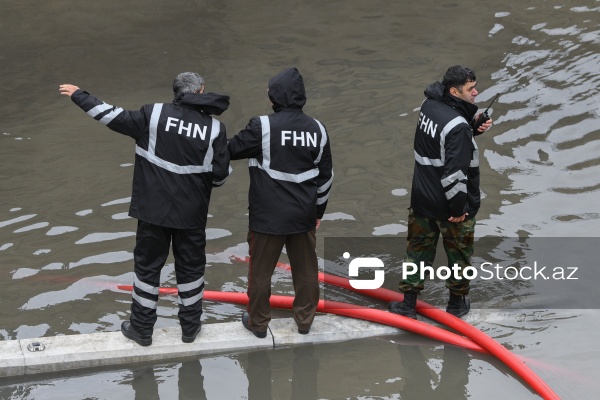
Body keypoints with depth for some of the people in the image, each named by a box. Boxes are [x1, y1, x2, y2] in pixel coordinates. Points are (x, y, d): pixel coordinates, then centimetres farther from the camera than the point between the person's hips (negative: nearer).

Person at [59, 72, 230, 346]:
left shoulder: (154, 115, -9)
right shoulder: (215, 128, -7)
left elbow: (114, 117, -4)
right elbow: (220, 175, -4)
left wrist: (79, 96, 7)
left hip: (154, 209, 0)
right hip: (192, 213, 0)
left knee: (147, 266, 12)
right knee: (191, 268, 15)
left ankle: (141, 328, 19)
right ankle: (190, 326, 26)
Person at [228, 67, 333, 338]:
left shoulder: (262, 127, -16)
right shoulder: (317, 129, -1)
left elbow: (232, 149, -3)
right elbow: (325, 176, 7)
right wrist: (319, 210, 18)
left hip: (268, 215, -4)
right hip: (303, 215, 4)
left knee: (261, 270, 11)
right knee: (305, 269, 17)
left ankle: (258, 322, 22)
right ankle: (305, 320, 28)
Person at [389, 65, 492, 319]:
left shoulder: (429, 105, -3)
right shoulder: (457, 126, -28)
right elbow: (454, 172, -30)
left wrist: (473, 125, -3)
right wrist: (458, 206, -19)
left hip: (422, 198, 7)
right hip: (449, 204, -7)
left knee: (418, 248, 18)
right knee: (459, 252, 16)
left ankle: (408, 303, 25)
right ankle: (457, 303, 33)